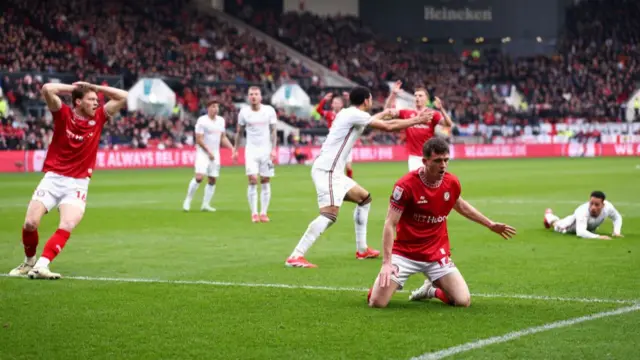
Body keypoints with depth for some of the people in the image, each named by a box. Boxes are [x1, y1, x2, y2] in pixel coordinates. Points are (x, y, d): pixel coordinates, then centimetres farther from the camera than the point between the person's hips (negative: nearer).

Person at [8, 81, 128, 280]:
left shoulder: (99, 118, 4)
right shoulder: (63, 114, -4)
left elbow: (123, 97, 4)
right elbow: (47, 89, -19)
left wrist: (93, 87, 0)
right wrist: (73, 87, -6)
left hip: (78, 184, 1)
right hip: (52, 178, -1)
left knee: (67, 226, -20)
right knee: (30, 223, -8)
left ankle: (41, 266, -24)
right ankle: (29, 261, 17)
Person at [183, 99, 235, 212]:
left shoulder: (221, 120, 9)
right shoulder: (202, 121, -11)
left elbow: (223, 138, 17)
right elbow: (199, 139, -12)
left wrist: (232, 148, 5)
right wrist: (209, 151, -16)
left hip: (215, 154, 6)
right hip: (203, 152, -6)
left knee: (213, 180, 2)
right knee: (199, 177, -19)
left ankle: (206, 204, 10)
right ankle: (188, 200, -3)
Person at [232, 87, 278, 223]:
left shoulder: (269, 110, -2)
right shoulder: (244, 112, 2)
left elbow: (273, 131, 1)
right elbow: (239, 132, 12)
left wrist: (273, 149, -8)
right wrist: (235, 150, 9)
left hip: (266, 150, 0)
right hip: (251, 150, 0)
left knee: (265, 182, 0)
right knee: (253, 180, -11)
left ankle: (263, 213, 6)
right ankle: (254, 213, -8)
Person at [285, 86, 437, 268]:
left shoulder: (351, 114, 18)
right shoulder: (354, 114, -11)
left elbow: (368, 119, 44)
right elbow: (388, 127, -12)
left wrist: (384, 113, 59)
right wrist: (417, 120, 0)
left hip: (334, 172, 11)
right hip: (326, 171, -11)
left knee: (364, 198, 22)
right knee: (329, 215, -24)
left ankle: (362, 250, 24)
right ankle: (295, 256, -29)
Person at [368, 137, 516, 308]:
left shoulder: (452, 183, -4)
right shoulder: (406, 185, -19)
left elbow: (460, 205, 20)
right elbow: (390, 224, -18)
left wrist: (490, 225, 25)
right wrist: (386, 262, -25)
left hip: (437, 255, 4)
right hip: (404, 254, -4)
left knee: (463, 301, -12)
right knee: (377, 302, -17)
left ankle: (433, 290, 22)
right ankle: (386, 281, 21)